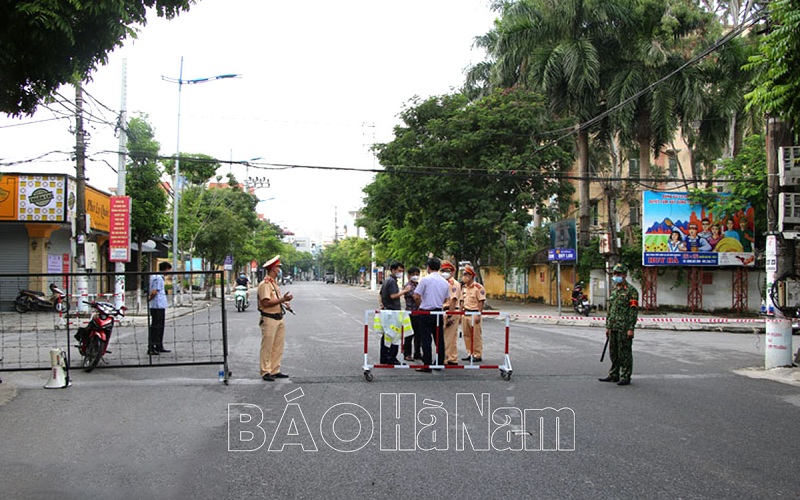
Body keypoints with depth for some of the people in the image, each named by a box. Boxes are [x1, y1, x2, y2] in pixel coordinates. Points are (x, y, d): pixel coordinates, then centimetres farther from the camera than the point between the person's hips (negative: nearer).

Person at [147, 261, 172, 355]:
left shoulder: (154, 276, 17)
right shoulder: (158, 278, -16)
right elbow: (154, 292, -20)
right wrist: (149, 299, -6)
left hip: (161, 306, 10)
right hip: (157, 306, -10)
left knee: (160, 327, 16)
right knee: (155, 327, -7)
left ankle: (159, 347, 24)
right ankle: (151, 348, -5)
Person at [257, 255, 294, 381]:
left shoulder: (275, 283, 18)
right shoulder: (264, 284, -13)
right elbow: (266, 302, -21)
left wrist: (285, 303, 8)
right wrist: (282, 299, -22)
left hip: (279, 319, 9)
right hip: (269, 320, -9)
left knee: (278, 347, 11)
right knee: (267, 347, -2)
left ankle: (275, 370, 17)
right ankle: (265, 372, 3)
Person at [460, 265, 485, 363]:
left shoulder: (478, 287, -10)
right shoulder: (464, 287, 14)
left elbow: (481, 302, -12)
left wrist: (478, 315, -16)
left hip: (474, 313, -8)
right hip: (465, 313, 8)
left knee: (476, 335, -1)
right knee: (466, 335, 11)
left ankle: (478, 355, 6)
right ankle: (470, 354, 21)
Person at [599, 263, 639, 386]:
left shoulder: (631, 290, -8)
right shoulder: (614, 289, 15)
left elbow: (633, 311, -13)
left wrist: (630, 328, -18)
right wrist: (608, 326, 16)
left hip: (624, 328, -8)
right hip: (613, 327, 8)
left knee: (625, 353, -2)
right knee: (613, 352, 13)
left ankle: (625, 377, 5)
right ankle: (613, 375, 22)